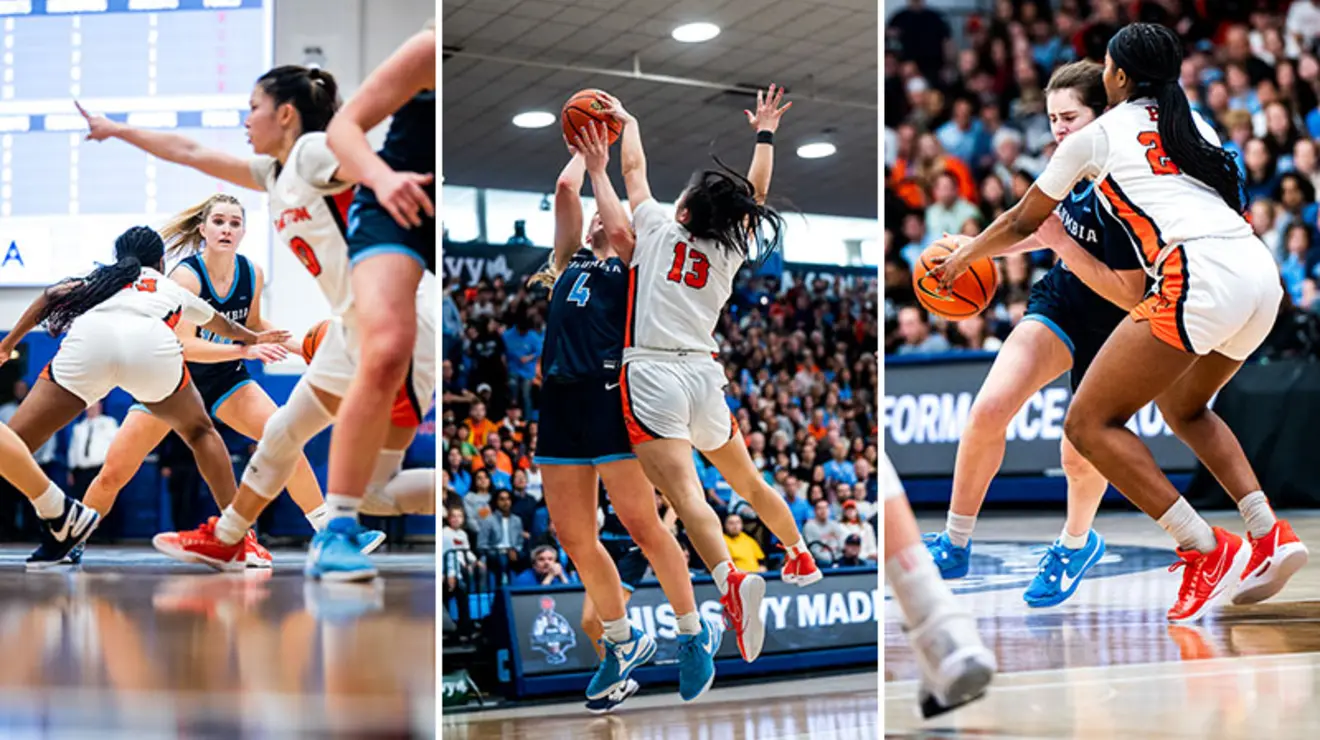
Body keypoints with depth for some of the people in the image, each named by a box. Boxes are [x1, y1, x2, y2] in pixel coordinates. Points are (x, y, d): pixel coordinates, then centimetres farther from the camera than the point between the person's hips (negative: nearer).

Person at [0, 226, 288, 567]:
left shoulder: (100, 277, 40)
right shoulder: (174, 290, 41)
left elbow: (50, 297, 21)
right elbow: (221, 324, 60)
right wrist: (254, 338, 79)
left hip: (89, 339, -1)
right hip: (153, 346, 1)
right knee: (200, 432, 26)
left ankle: (62, 519, -6)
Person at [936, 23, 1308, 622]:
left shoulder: (1096, 136, 12)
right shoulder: (1194, 126, 26)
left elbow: (1023, 223, 23)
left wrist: (963, 257, 41)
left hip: (1200, 276, -7)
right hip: (1262, 272, 7)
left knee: (1090, 423, -1)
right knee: (1183, 407, 29)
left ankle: (1207, 551, -11)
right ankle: (1270, 536, 14)